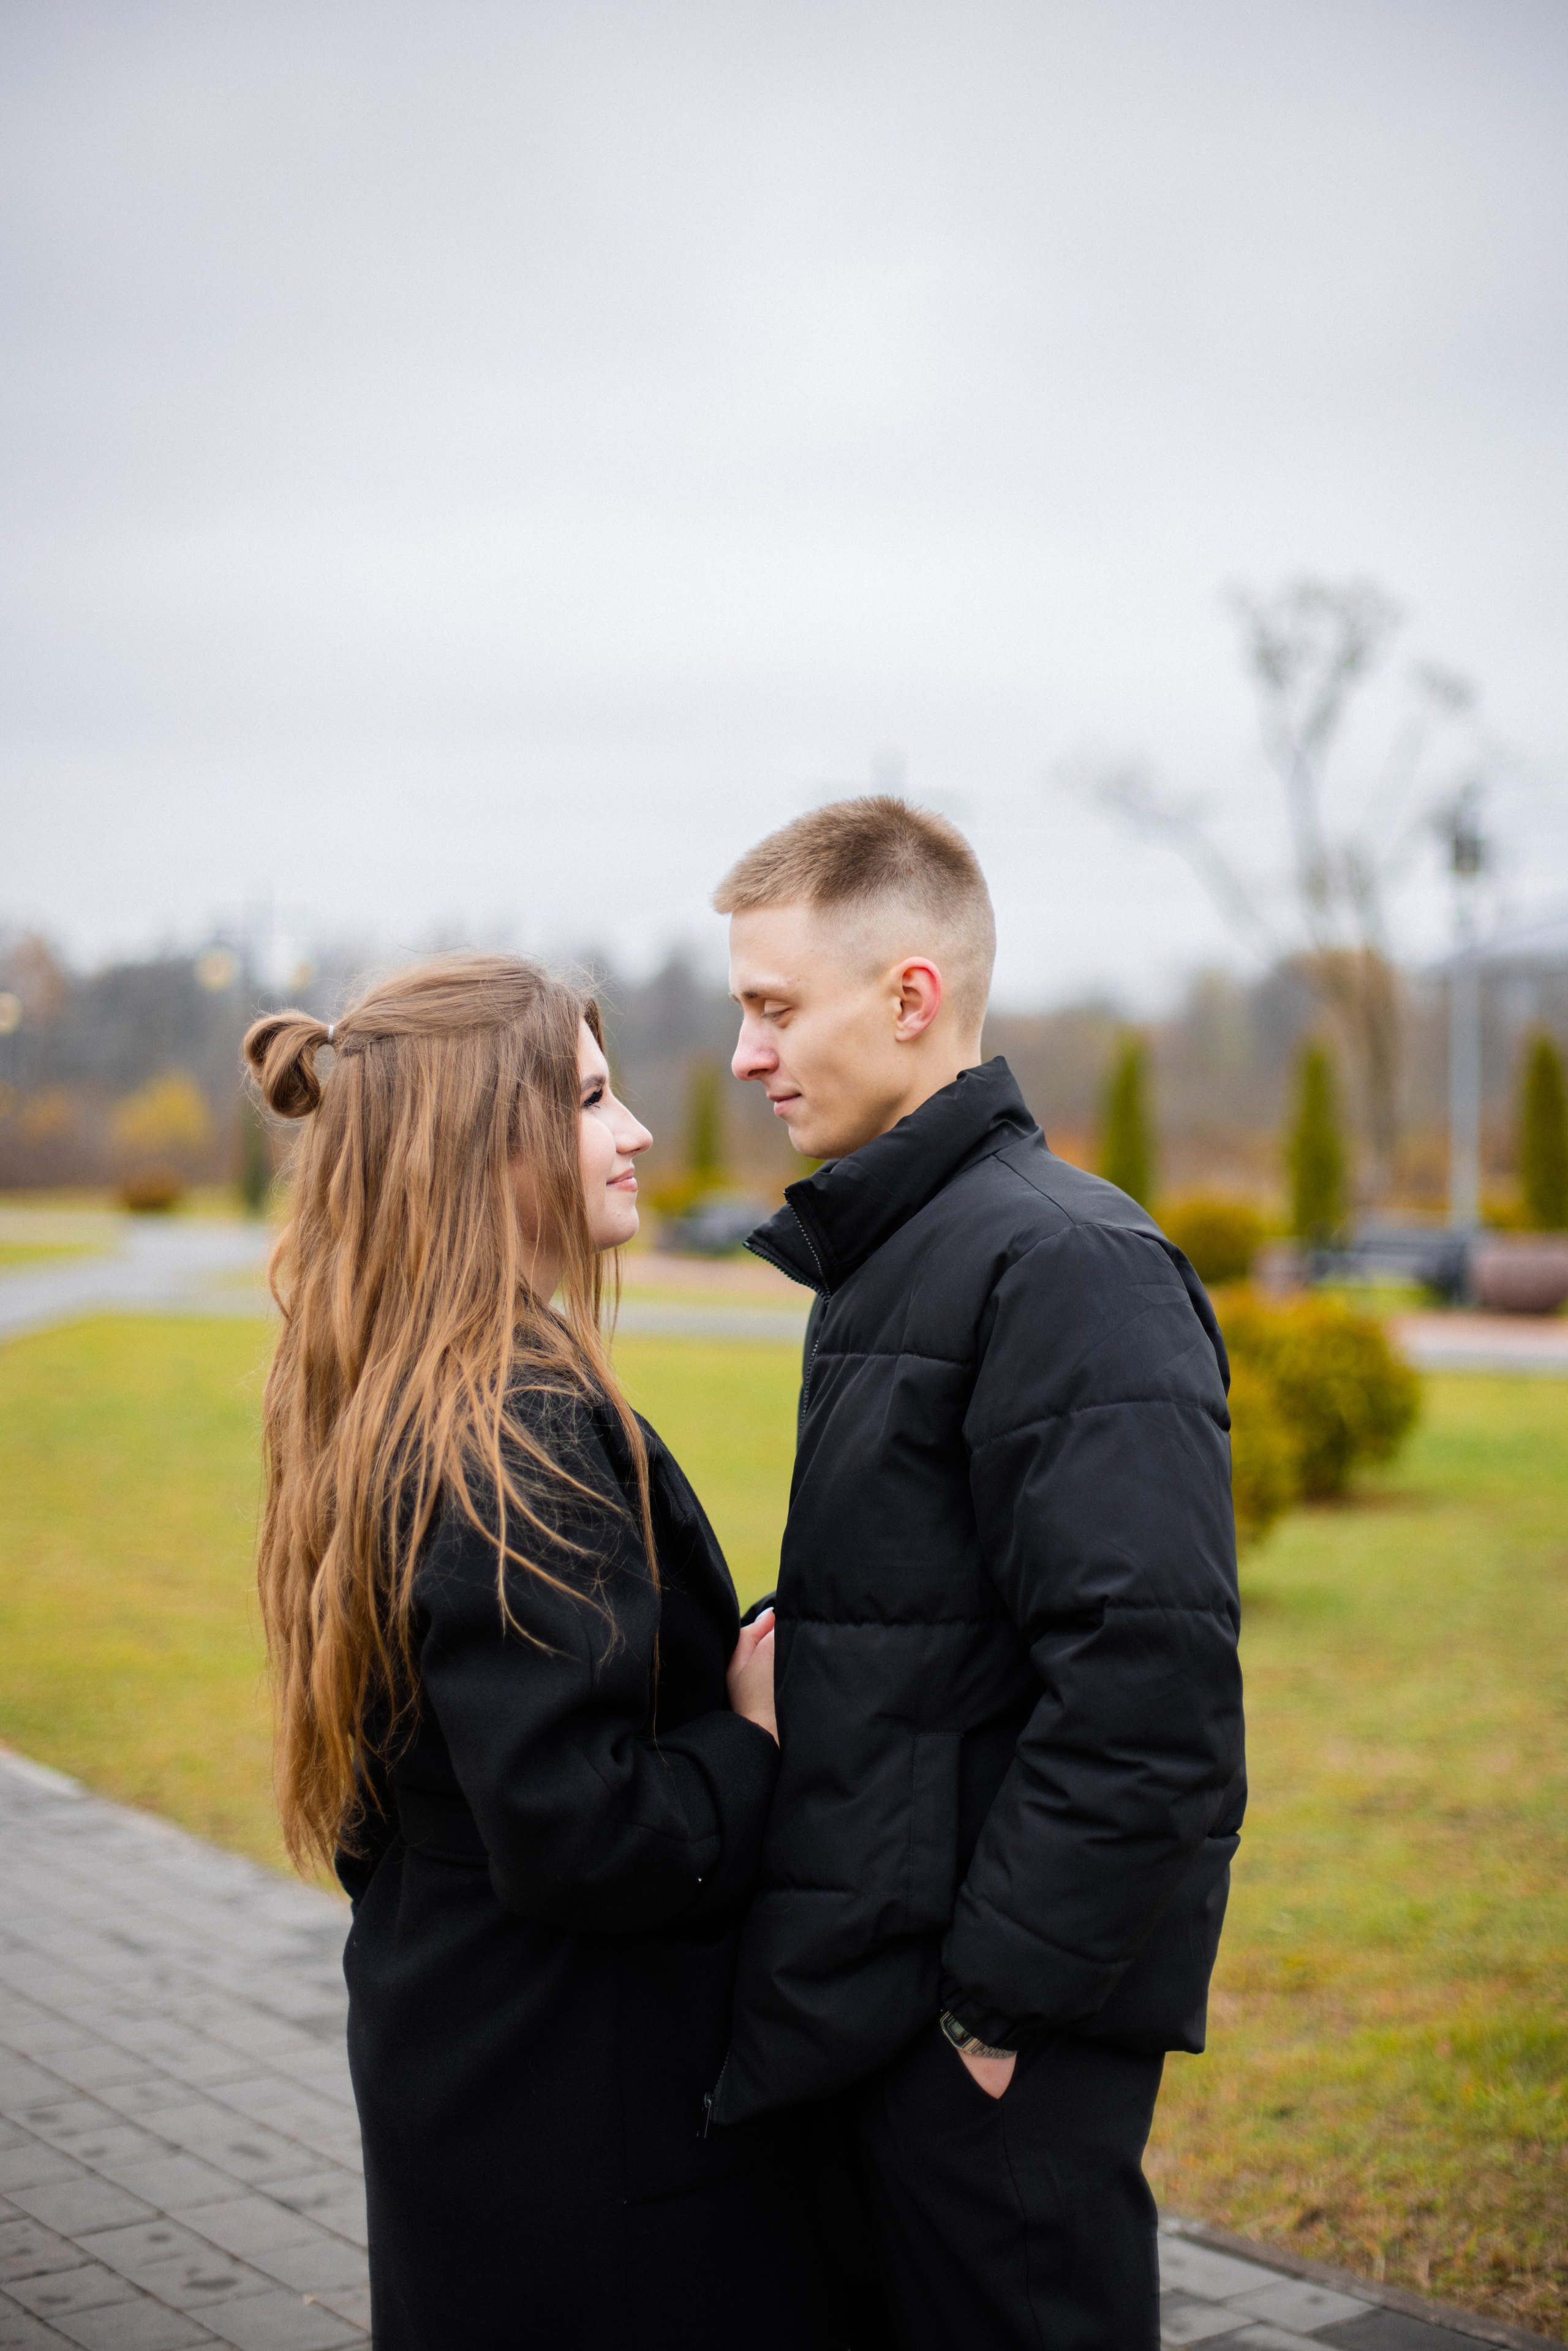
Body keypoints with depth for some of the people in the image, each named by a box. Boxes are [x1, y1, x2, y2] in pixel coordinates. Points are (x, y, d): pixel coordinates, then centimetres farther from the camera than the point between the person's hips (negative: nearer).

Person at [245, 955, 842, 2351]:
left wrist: (709, 1674, 4)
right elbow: (576, 1833, -27)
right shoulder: (523, 1437, -23)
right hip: (584, 2112, -9)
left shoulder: (398, 1411, 7)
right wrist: (756, 1729, -13)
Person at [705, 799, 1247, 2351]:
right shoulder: (887, 1257, 14)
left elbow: (1149, 1693, -25)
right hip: (877, 2003, 9)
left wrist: (998, 1999, -21)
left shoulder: (1068, 1263, -18)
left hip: (995, 2043, -9)